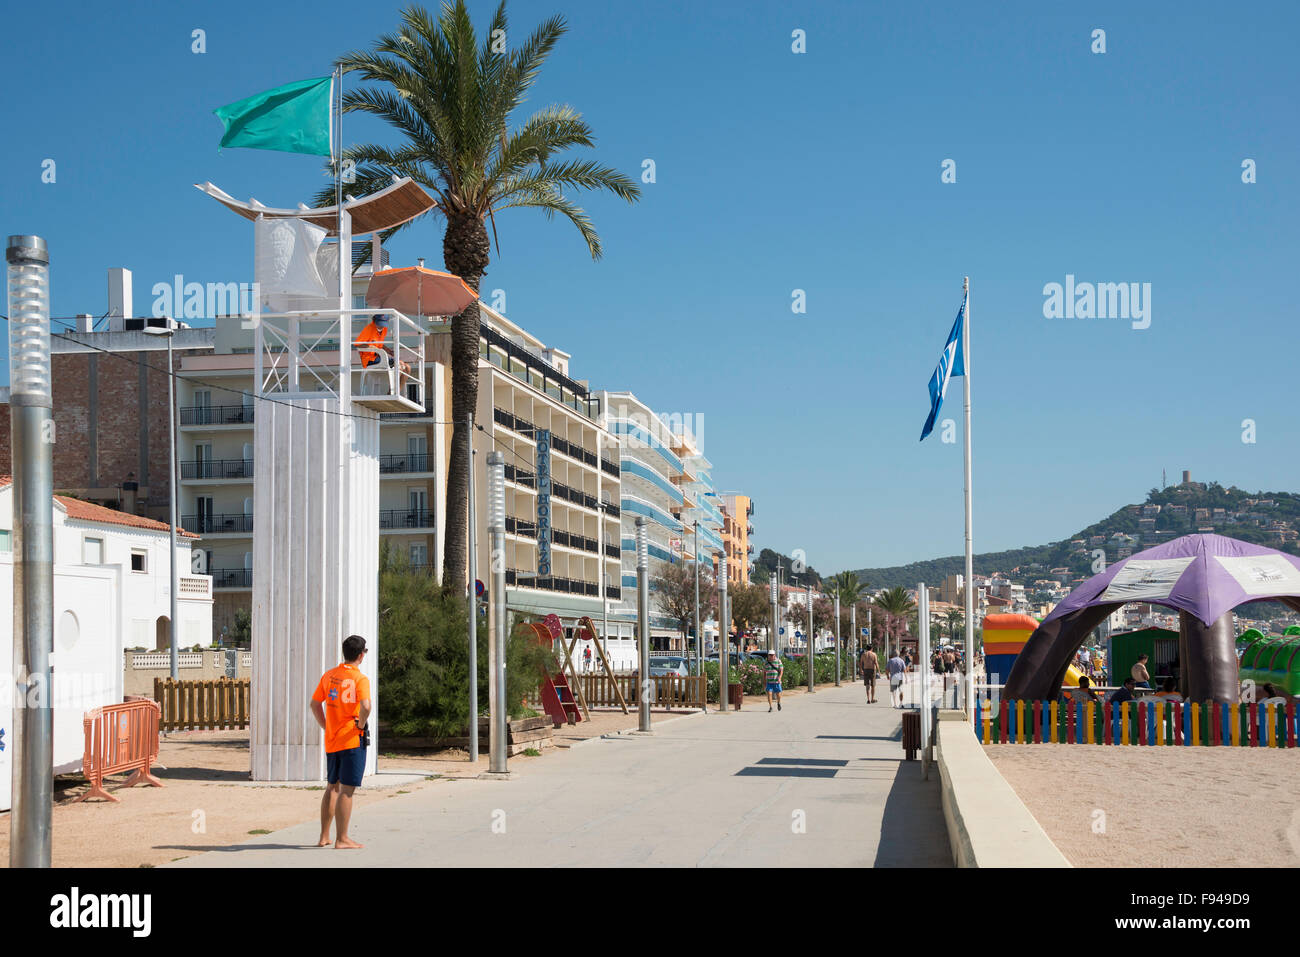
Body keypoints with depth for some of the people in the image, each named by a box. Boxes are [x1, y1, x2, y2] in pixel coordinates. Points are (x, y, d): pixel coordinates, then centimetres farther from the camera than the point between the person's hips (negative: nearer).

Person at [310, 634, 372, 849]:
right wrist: (360, 726, -12)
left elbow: (314, 704, 14)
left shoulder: (329, 675, 8)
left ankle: (324, 836, 21)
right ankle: (342, 839, 0)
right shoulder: (360, 679, -12)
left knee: (331, 787, 17)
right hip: (352, 741, -7)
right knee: (346, 789, -2)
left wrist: (326, 727, 16)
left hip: (331, 741, 7)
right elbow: (365, 706, -28)